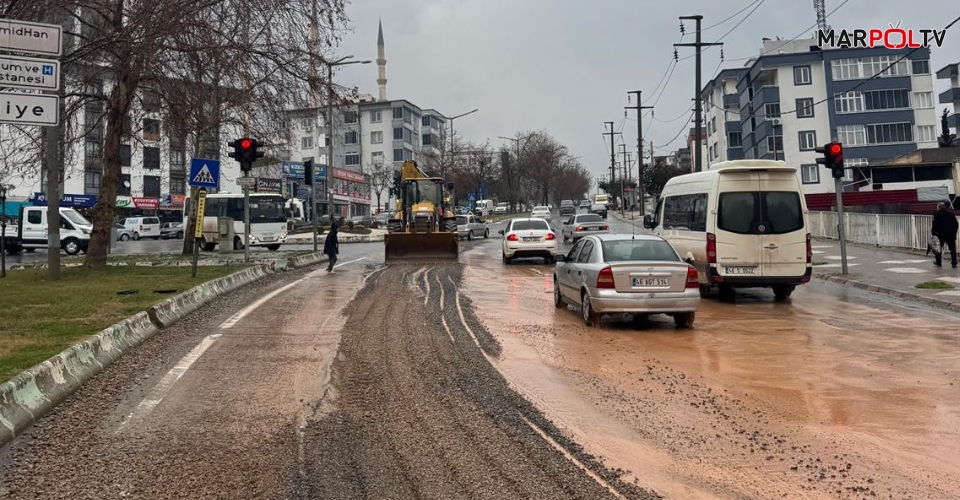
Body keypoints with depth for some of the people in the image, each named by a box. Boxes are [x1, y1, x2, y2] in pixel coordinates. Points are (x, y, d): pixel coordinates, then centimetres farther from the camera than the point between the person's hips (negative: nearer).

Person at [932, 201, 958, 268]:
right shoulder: (951, 213, 8)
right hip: (951, 234, 3)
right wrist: (954, 233, 16)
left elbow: (935, 225, -9)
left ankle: (938, 261, 22)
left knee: (939, 247, 14)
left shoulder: (937, 214, -5)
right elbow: (956, 224, 10)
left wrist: (934, 233, -3)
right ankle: (954, 263, 0)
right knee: (952, 248, 4)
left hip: (941, 234, -2)